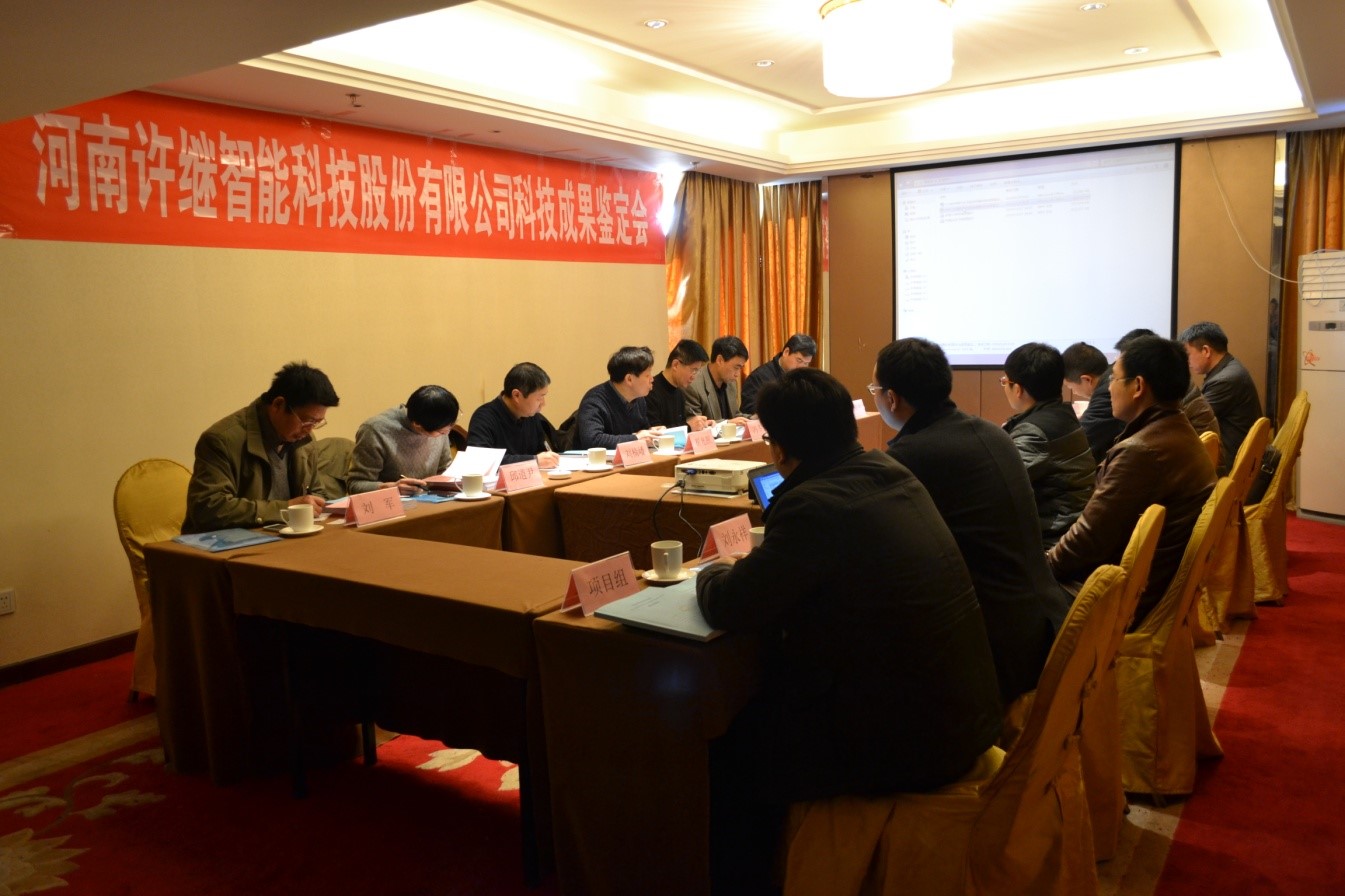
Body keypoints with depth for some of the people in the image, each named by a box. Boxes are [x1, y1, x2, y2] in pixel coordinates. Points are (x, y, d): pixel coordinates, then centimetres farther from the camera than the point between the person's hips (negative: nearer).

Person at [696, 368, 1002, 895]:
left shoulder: (815, 505, -24)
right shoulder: (891, 473, 2)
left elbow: (731, 608, -17)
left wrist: (711, 575, 4)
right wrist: (746, 567, 11)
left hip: (903, 740, -8)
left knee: (726, 757, 9)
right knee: (762, 702, 25)